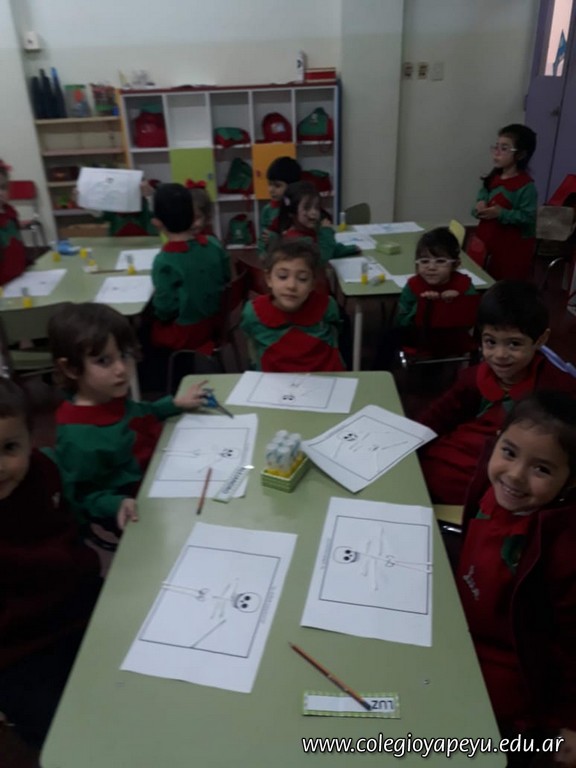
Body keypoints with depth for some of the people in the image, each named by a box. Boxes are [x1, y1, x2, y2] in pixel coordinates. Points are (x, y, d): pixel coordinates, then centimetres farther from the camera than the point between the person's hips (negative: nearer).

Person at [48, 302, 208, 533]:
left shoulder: (109, 396, -9)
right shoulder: (80, 439, -33)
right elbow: (82, 497, -20)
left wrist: (175, 404, 7)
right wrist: (118, 504, -35)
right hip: (139, 514, -8)